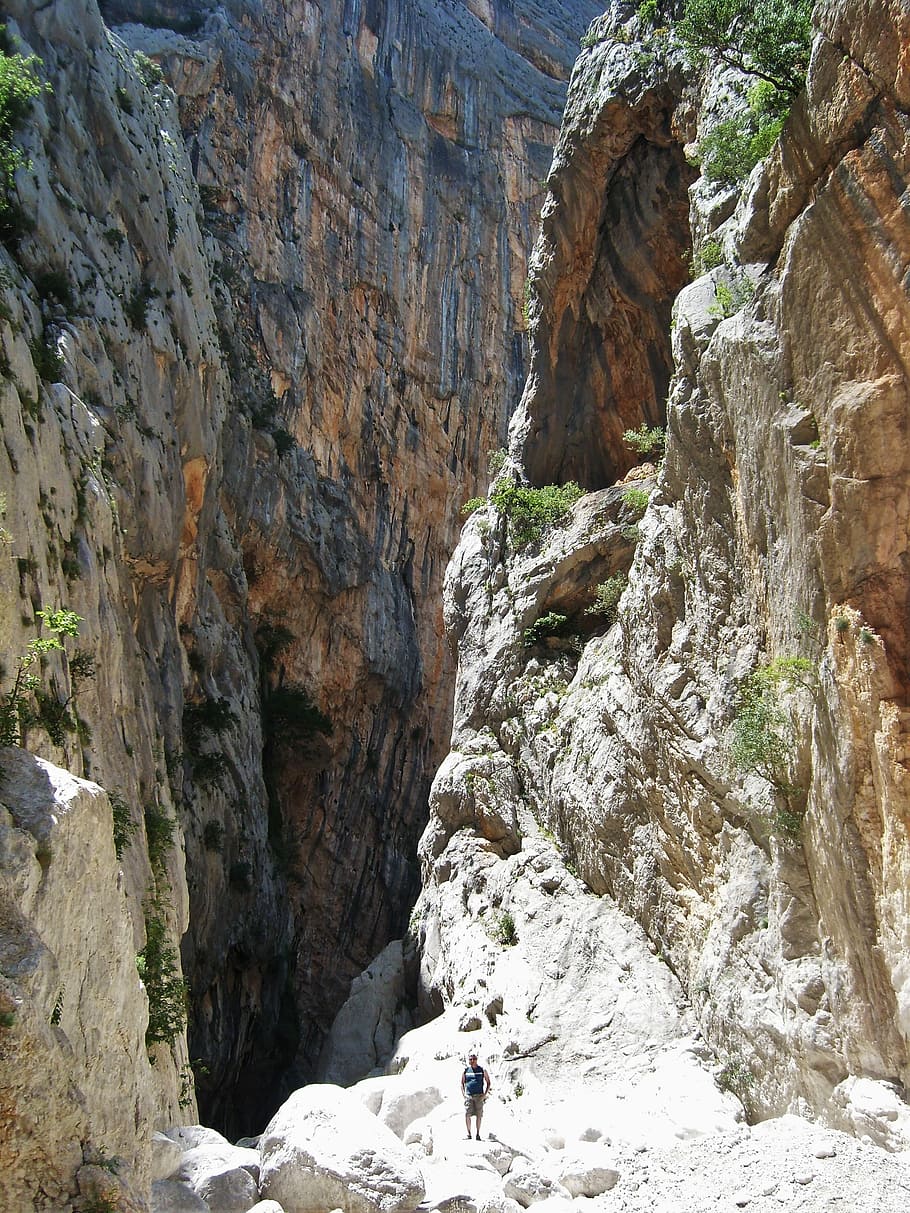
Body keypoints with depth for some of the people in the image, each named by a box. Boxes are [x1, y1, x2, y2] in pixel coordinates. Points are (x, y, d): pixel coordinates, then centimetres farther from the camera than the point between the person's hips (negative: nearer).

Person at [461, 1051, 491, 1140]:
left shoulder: (482, 1070, 5)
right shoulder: (465, 1071, 9)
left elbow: (488, 1083, 9)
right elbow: (462, 1083, 16)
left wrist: (485, 1094, -1)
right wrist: (463, 1094, 2)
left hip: (479, 1096, -1)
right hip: (468, 1096, 1)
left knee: (479, 1115, 0)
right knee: (467, 1115, -8)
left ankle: (478, 1134, 10)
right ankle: (469, 1134, 1)